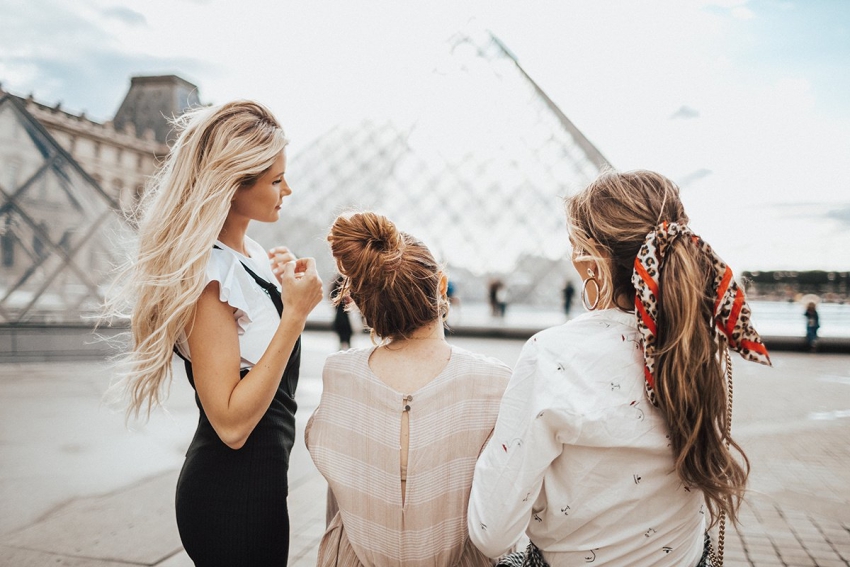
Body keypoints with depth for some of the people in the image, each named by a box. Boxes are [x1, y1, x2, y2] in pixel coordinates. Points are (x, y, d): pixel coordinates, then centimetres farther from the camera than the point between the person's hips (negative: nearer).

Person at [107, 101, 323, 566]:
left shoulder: (250, 253, 3)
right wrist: (296, 313, -28)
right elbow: (231, 424, -26)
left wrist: (282, 288, 0)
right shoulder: (208, 273, -24)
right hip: (234, 492, -9)